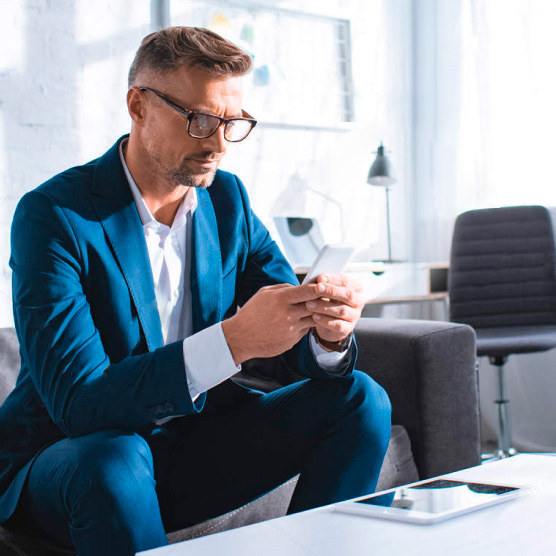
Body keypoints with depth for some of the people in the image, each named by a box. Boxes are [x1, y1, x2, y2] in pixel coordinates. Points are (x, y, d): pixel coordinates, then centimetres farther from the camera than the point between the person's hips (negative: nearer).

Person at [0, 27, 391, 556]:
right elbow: (76, 400, -27)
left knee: (360, 400, -8)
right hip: (65, 460, -5)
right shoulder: (53, 214, -17)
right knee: (116, 460, -38)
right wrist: (233, 339, -37)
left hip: (196, 446, 5)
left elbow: (304, 353, 0)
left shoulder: (227, 198, 1)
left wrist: (328, 333, -26)